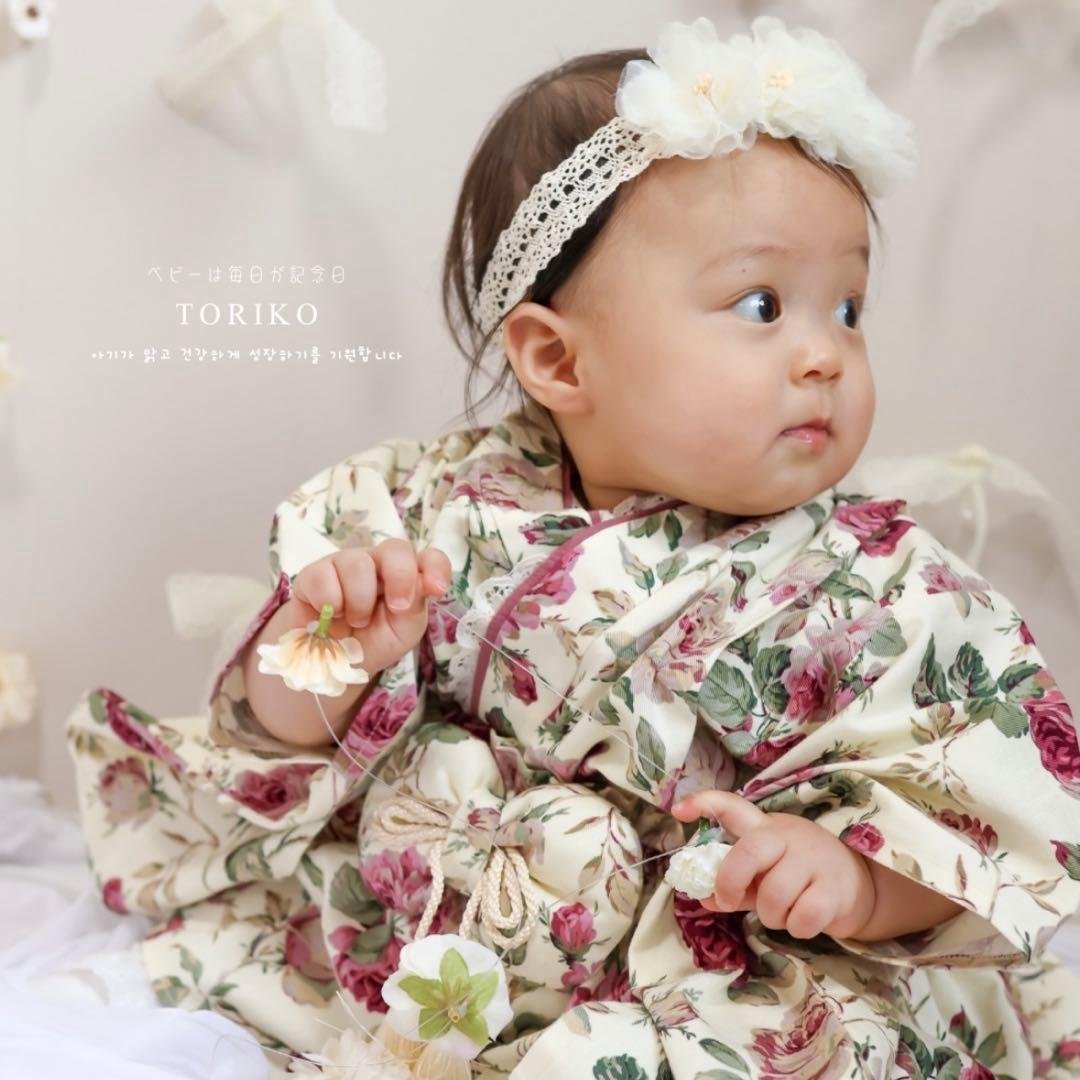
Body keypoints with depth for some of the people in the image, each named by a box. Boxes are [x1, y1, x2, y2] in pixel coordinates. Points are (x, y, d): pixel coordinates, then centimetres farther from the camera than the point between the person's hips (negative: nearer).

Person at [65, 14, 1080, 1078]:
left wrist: (848, 875, -29)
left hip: (689, 990, -1)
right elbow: (284, 755, 0)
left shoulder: (881, 595, -9)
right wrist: (322, 660, -22)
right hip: (410, 936, 3)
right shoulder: (435, 517, -5)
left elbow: (983, 813, -9)